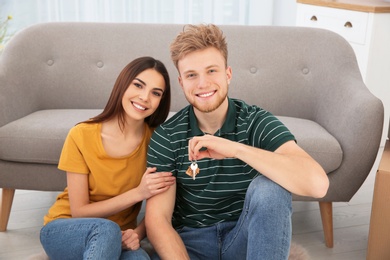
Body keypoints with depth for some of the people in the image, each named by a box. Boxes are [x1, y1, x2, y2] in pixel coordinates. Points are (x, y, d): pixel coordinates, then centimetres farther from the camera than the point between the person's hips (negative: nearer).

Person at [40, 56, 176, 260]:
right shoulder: (82, 135, -15)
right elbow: (79, 211, -13)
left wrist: (137, 233, -23)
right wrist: (138, 193, -24)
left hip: (118, 237, 1)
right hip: (66, 231, -1)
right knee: (106, 229, -35)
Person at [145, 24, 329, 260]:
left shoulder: (258, 122, -12)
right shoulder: (166, 136, -8)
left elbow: (317, 183, -28)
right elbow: (157, 219, -11)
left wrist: (235, 149, -34)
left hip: (248, 238, 0)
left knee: (269, 187, -30)